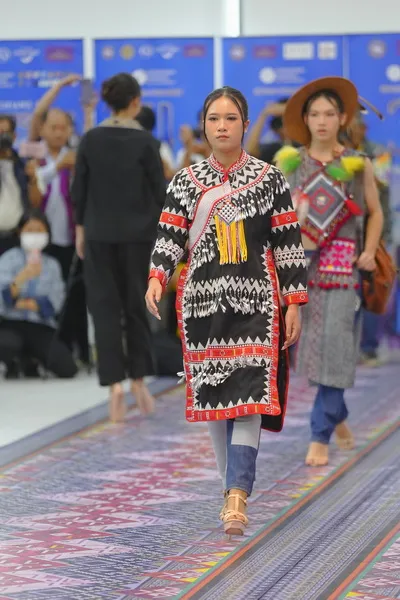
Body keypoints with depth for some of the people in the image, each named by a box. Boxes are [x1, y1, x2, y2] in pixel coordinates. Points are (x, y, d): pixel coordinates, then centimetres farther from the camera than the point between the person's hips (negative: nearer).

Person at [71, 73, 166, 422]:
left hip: (99, 233, 1)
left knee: (105, 306, 3)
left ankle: (115, 382, -11)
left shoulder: (91, 140, -1)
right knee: (137, 305, 12)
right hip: (138, 233, -1)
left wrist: (81, 229, 13)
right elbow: (159, 191, -5)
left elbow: (79, 189, 2)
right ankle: (139, 380, 18)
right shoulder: (145, 142, -7)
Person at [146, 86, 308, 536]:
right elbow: (169, 236, 0)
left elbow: (288, 242, 3)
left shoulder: (269, 178, 4)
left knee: (249, 394, -13)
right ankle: (236, 487, 19)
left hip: (255, 300, -2)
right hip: (203, 298, 3)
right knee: (213, 393, 5)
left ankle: (236, 499, -20)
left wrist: (293, 304, -1)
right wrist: (157, 278, -19)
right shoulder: (187, 181, 8)